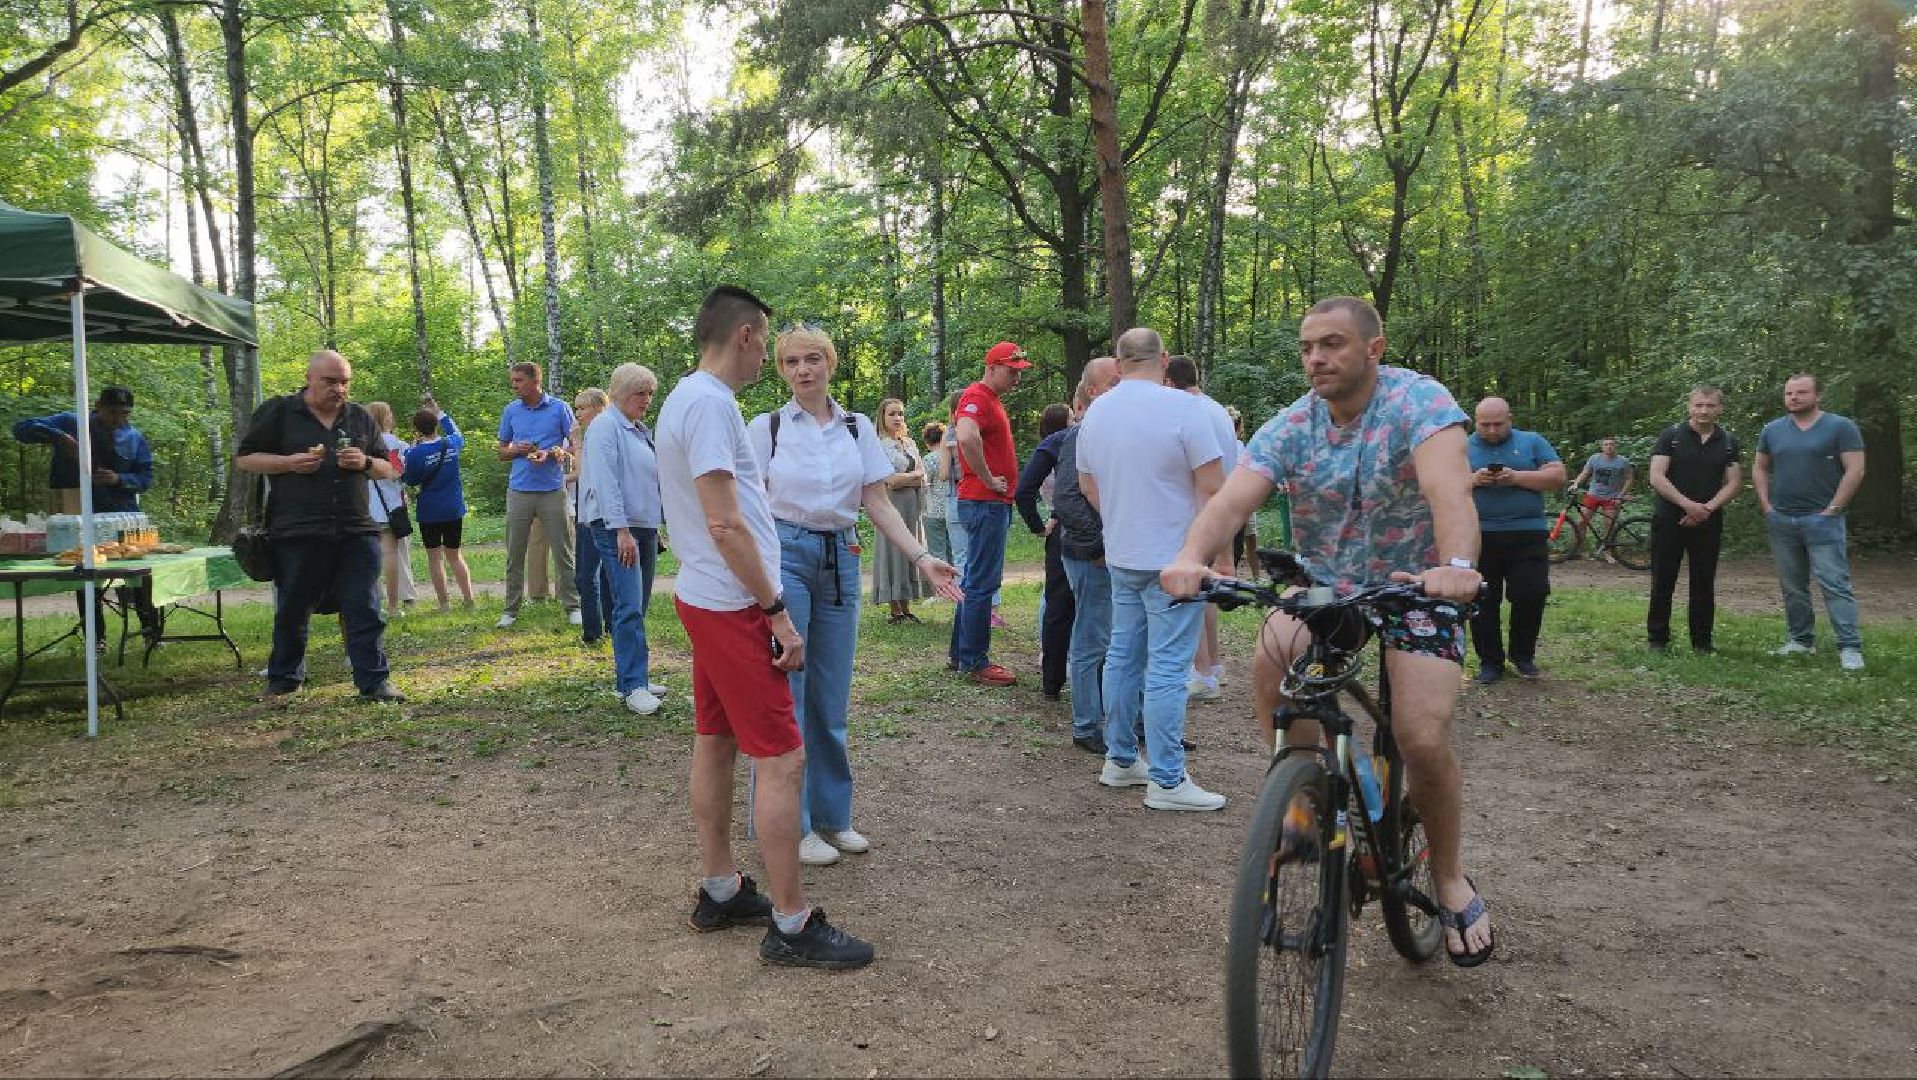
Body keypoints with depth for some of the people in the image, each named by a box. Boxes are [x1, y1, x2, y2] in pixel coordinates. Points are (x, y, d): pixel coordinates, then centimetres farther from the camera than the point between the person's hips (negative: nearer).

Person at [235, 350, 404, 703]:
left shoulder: (361, 418, 13)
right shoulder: (277, 412, 4)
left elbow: (387, 470, 17)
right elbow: (244, 459, 4)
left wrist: (365, 463, -6)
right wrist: (290, 463, -12)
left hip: (357, 532, 2)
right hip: (297, 535, -2)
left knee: (364, 609, -2)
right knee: (292, 613, 10)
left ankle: (374, 681, 2)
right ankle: (284, 680, 26)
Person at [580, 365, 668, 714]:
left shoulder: (641, 431, 18)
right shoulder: (605, 427, -9)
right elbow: (605, 481, -18)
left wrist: (655, 527, 24)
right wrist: (622, 531, -23)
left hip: (644, 527, 9)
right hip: (616, 528, -9)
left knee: (638, 606, 10)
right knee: (629, 606, -13)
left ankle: (630, 678, 16)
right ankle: (633, 686, -13)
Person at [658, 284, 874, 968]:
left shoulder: (685, 399, 14)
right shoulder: (712, 404, -18)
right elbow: (725, 526, -23)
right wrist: (777, 612, -19)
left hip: (704, 599, 11)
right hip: (732, 606, -11)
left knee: (714, 745, 16)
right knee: (782, 759, -7)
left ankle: (719, 891, 27)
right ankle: (791, 925, -1)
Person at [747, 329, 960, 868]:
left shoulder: (857, 428, 8)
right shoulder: (767, 427, -1)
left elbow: (880, 503, 6)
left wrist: (920, 556, -6)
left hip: (840, 557, 4)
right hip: (784, 554, -3)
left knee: (831, 697, 10)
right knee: (785, 694, -1)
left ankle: (831, 815, 22)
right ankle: (789, 824, 10)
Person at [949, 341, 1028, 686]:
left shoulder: (993, 399, 19)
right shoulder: (977, 396, -14)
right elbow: (967, 438, -34)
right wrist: (989, 480, -22)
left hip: (993, 504, 11)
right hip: (984, 503, -11)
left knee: (975, 581, 15)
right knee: (983, 583, -7)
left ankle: (962, 655, 22)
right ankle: (975, 663, -2)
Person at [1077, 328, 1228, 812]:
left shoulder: (1096, 412, 6)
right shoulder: (1181, 407, -15)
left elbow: (1087, 485, 17)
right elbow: (1212, 487, -16)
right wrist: (1221, 553, -8)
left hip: (1121, 558, 7)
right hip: (1175, 561, -7)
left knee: (1123, 656, 15)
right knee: (1167, 667, -4)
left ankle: (1120, 761, 24)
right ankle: (1167, 781, 1)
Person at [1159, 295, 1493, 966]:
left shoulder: (1418, 401, -17)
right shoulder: (1289, 428, -7)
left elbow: (1448, 487, -36)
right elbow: (1230, 500, -23)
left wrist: (1457, 564, -56)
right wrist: (1191, 556, -45)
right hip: (1321, 584, 3)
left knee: (1423, 739, -19)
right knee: (1270, 664, -27)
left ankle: (1450, 878, 9)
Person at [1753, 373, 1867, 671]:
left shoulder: (1841, 427, -4)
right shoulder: (1772, 430, 9)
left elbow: (1855, 470, -8)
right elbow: (1759, 468, 16)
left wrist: (1833, 508, -13)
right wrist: (1766, 506, 4)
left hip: (1822, 519, -5)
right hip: (1781, 520, 5)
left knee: (1835, 584, -9)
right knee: (1792, 586, 11)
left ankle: (1850, 647, -8)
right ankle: (1801, 638, 20)